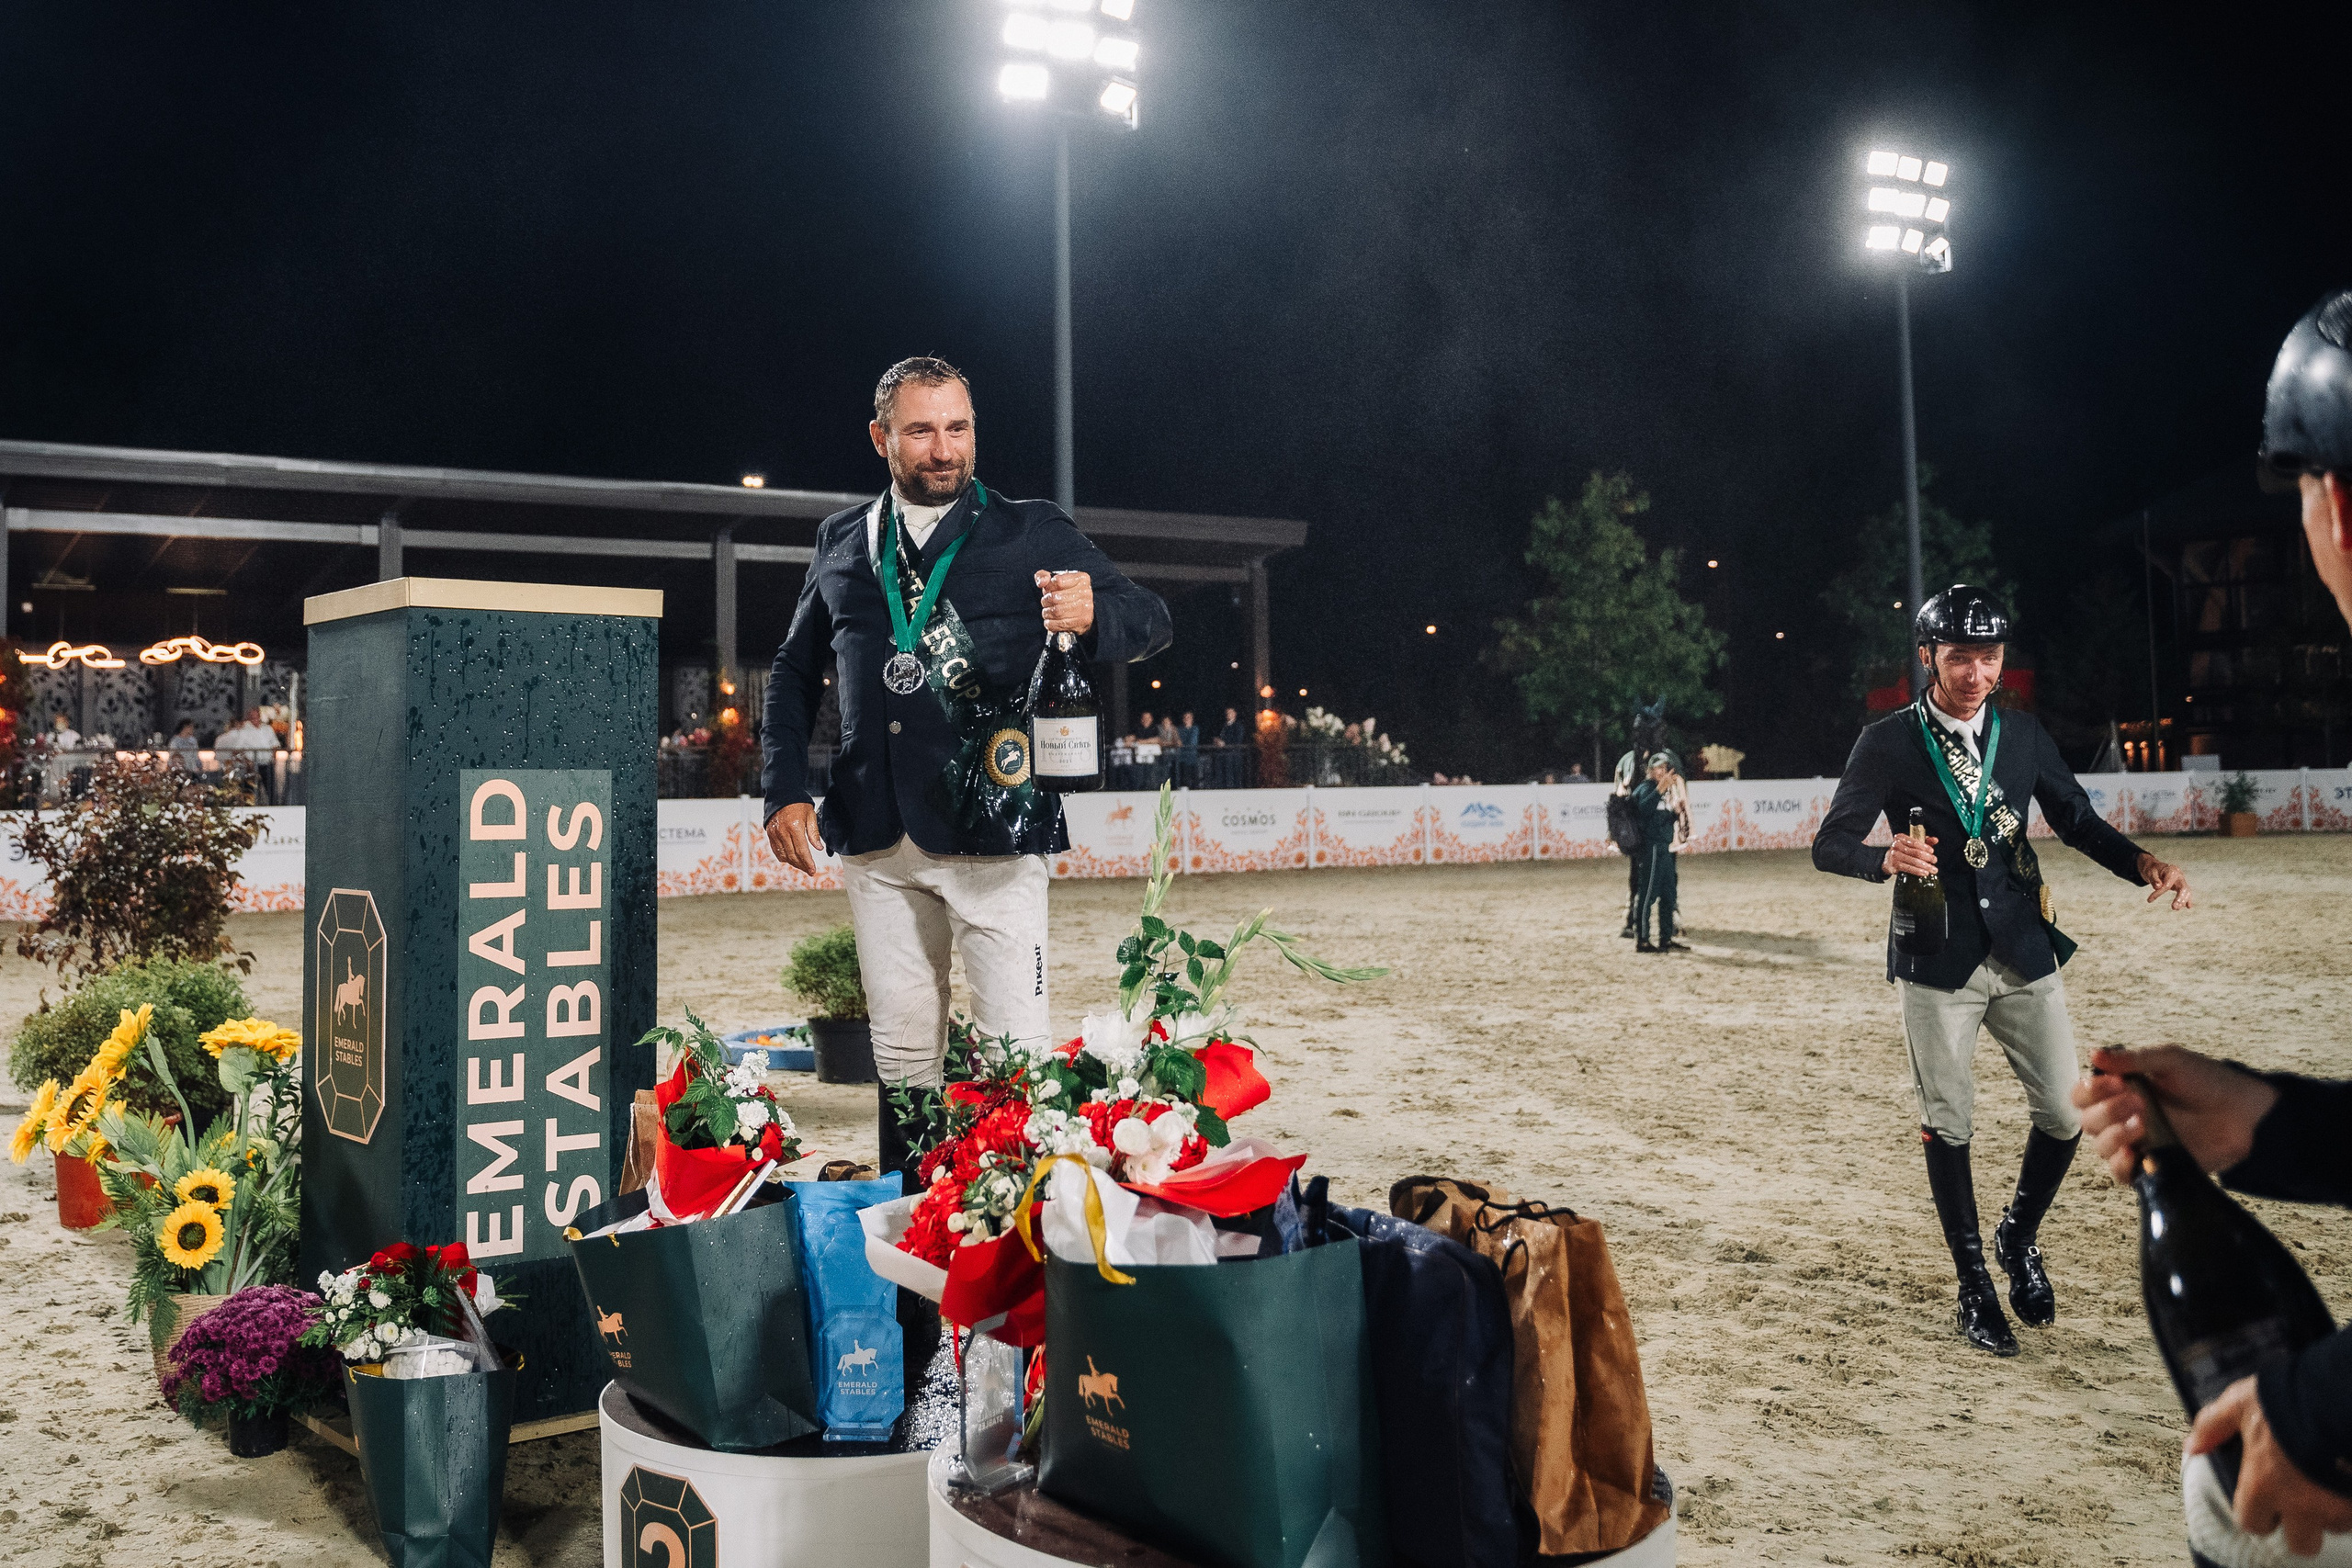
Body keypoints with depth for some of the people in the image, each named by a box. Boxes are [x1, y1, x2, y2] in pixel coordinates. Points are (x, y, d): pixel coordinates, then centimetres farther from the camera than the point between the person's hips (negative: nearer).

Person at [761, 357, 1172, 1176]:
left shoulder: (1032, 533, 5)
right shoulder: (843, 542, 15)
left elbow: (1150, 621, -1)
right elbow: (794, 672, 23)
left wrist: (1091, 613, -25)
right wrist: (784, 791, 11)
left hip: (991, 833, -3)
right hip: (877, 841, 3)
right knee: (902, 1055, 10)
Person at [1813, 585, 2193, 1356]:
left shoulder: (2023, 734, 6)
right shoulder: (1888, 743, -5)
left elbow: (2078, 820, 11)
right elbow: (1829, 844, -7)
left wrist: (2143, 862, -8)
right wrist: (1886, 858, -29)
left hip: (2025, 952, 3)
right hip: (1939, 963, -3)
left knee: (2066, 1113, 3)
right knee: (1947, 1126, 4)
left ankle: (2020, 1237, 30)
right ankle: (1974, 1285, 19)